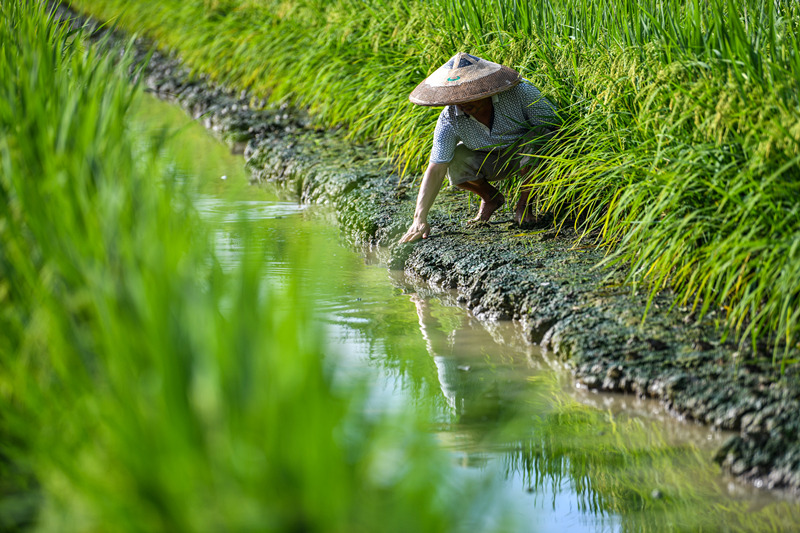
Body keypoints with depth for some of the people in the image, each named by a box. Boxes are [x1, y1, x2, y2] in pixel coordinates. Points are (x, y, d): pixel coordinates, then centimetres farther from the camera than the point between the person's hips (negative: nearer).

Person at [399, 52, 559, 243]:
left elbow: (553, 124, -19)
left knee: (534, 142, -36)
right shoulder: (449, 120, -25)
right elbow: (435, 170, -25)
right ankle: (490, 197, 5)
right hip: (489, 162, 2)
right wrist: (420, 219, -31)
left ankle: (524, 203, -10)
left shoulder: (520, 93, -31)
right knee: (455, 162, -28)